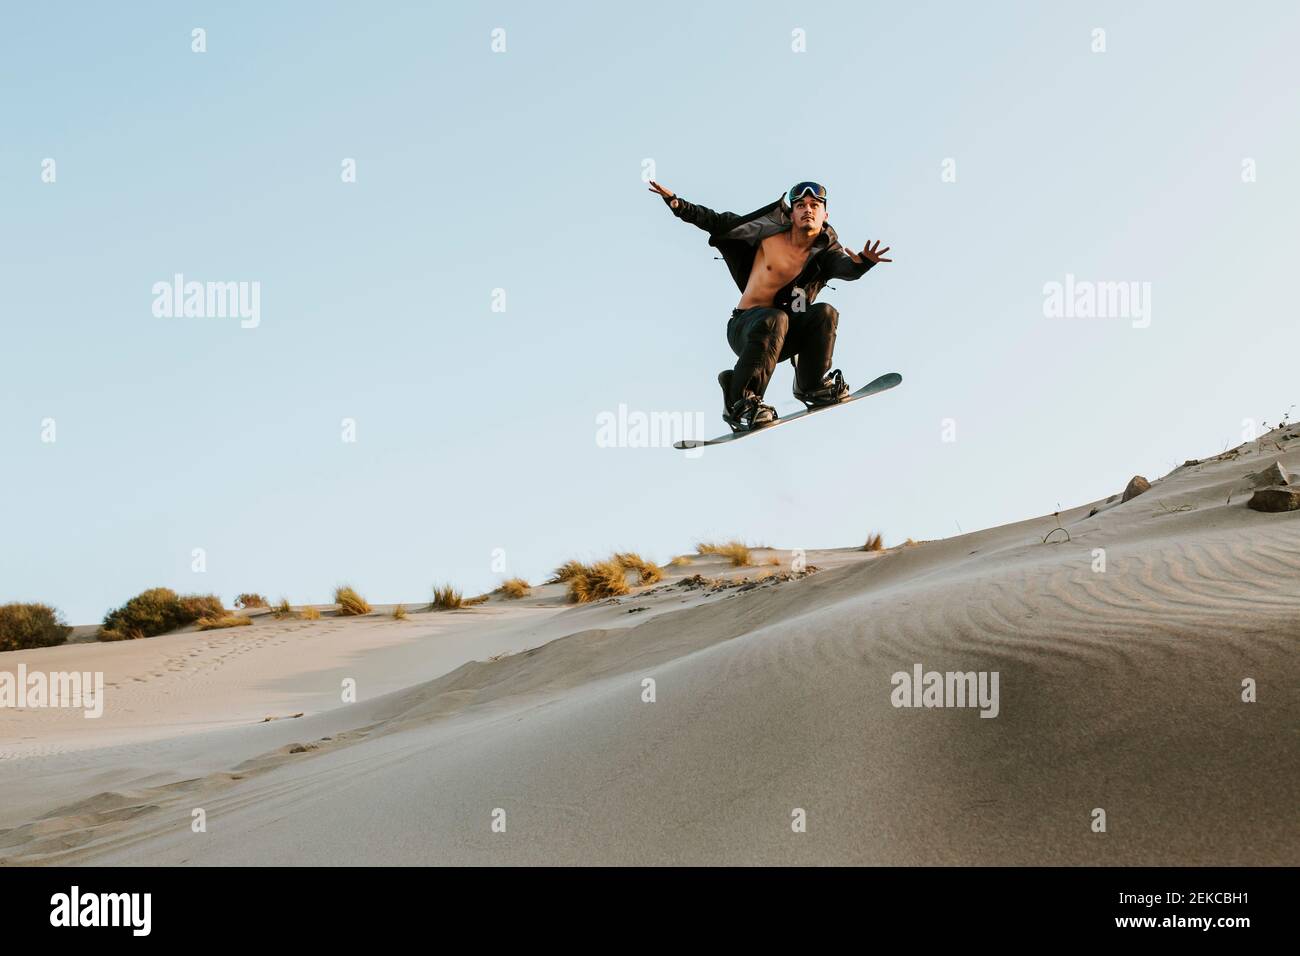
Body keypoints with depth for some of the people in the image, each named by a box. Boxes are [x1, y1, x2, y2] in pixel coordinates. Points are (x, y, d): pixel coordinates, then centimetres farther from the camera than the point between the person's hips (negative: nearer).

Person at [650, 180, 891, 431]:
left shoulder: (825, 252, -1)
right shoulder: (769, 233, -4)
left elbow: (847, 268, -22)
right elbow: (717, 222, 2)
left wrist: (862, 262, -46)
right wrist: (678, 205, -9)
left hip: (785, 336, 3)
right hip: (744, 327, -3)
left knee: (825, 313, -23)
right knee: (775, 320, -36)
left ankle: (812, 386, -4)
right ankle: (739, 403, -33)